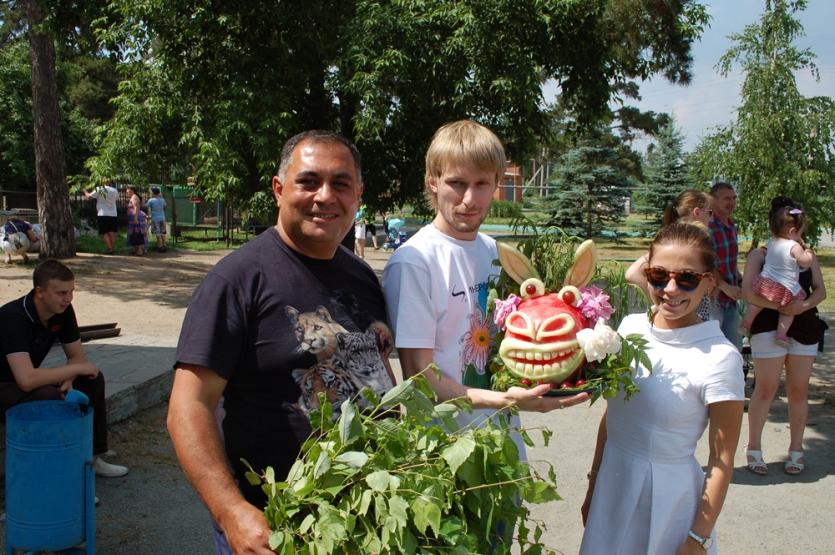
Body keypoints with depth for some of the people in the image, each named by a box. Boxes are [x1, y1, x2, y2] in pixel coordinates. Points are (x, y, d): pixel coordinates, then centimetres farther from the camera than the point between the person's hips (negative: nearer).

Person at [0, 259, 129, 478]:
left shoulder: (63, 310, -9)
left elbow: (77, 355, 2)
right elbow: (26, 380, -41)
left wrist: (67, 380, -20)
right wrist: (76, 368, -30)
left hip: (28, 379, 8)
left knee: (93, 379, -5)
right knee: (51, 398, -33)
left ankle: (91, 457, 5)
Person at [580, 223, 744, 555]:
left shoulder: (718, 357, -19)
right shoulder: (631, 327, -3)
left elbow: (722, 461, -13)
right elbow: (610, 415, 6)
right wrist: (593, 487, 12)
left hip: (668, 496, -5)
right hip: (613, 488, 5)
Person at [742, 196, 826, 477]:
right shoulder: (760, 254, 2)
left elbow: (820, 290, 4)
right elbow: (748, 291, -10)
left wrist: (803, 305, -17)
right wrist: (780, 306, -21)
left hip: (804, 329, 4)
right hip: (769, 327, -4)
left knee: (799, 390, 7)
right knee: (766, 388, -1)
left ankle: (796, 450, 20)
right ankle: (754, 449, 11)